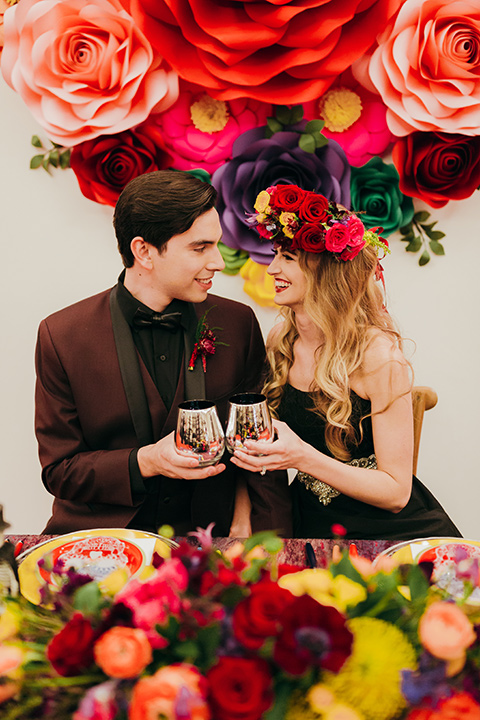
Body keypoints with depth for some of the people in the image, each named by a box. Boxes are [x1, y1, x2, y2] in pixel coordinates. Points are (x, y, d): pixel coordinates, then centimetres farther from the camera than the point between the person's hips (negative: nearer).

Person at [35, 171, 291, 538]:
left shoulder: (238, 323, 0)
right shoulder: (61, 336, -6)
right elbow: (59, 469, -1)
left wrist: (246, 521, -10)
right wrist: (146, 462, -18)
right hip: (99, 540, -2)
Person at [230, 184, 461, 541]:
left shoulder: (378, 355, -17)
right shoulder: (281, 343, -1)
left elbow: (396, 492, -16)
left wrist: (303, 457, -29)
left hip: (390, 531, -3)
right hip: (312, 524, 4)